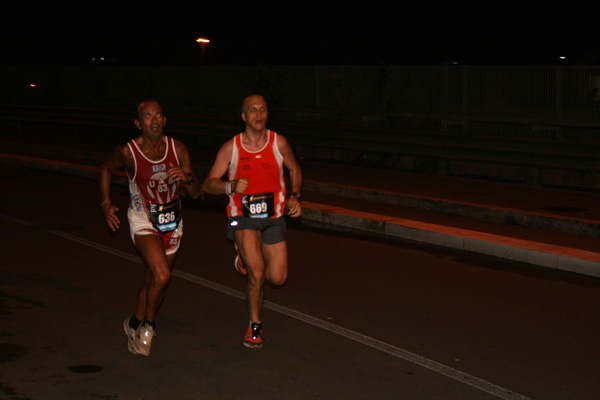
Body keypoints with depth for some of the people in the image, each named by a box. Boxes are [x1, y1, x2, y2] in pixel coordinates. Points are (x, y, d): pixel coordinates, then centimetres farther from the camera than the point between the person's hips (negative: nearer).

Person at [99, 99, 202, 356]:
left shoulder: (177, 149, -8)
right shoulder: (128, 152, -15)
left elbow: (196, 193, -5)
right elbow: (106, 169, 7)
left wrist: (188, 177, -26)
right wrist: (106, 204, 2)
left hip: (171, 222, 4)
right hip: (143, 221, -4)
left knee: (153, 282, 13)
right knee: (161, 275, -23)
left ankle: (135, 324, 38)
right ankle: (147, 325, 3)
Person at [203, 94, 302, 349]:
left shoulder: (279, 143, -4)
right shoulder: (231, 148, -8)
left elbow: (294, 169, 15)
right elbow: (208, 184, -5)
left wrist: (295, 197, 0)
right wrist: (231, 186, -25)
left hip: (273, 217, 3)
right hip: (243, 217, -3)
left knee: (278, 278, 2)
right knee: (256, 273, -19)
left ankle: (247, 258, 35)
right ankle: (254, 326, 4)